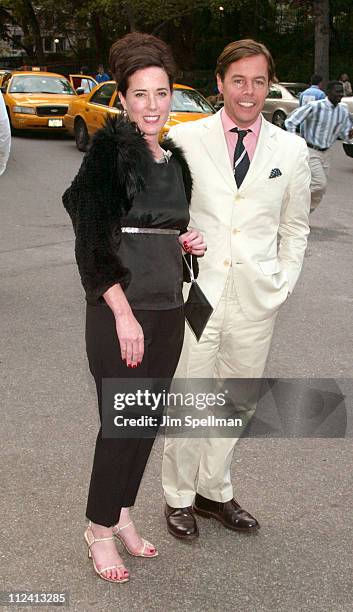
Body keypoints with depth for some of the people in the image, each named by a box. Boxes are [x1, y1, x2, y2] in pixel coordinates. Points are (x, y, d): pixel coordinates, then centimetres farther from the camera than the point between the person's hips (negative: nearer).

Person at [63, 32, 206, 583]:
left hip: (168, 310, 7)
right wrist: (124, 314, -19)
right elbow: (93, 241, -15)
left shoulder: (175, 160, 11)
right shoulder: (110, 150, -10)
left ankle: (122, 515, 32)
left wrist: (188, 244, 3)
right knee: (121, 424, 0)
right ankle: (100, 529, 21)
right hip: (119, 311, -7)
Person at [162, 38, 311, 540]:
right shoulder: (185, 138, -2)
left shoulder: (291, 151, 4)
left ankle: (213, 490, 33)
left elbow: (295, 227, 13)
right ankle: (179, 497, 25)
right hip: (196, 292, -2)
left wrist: (284, 284, 6)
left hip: (256, 298, 3)